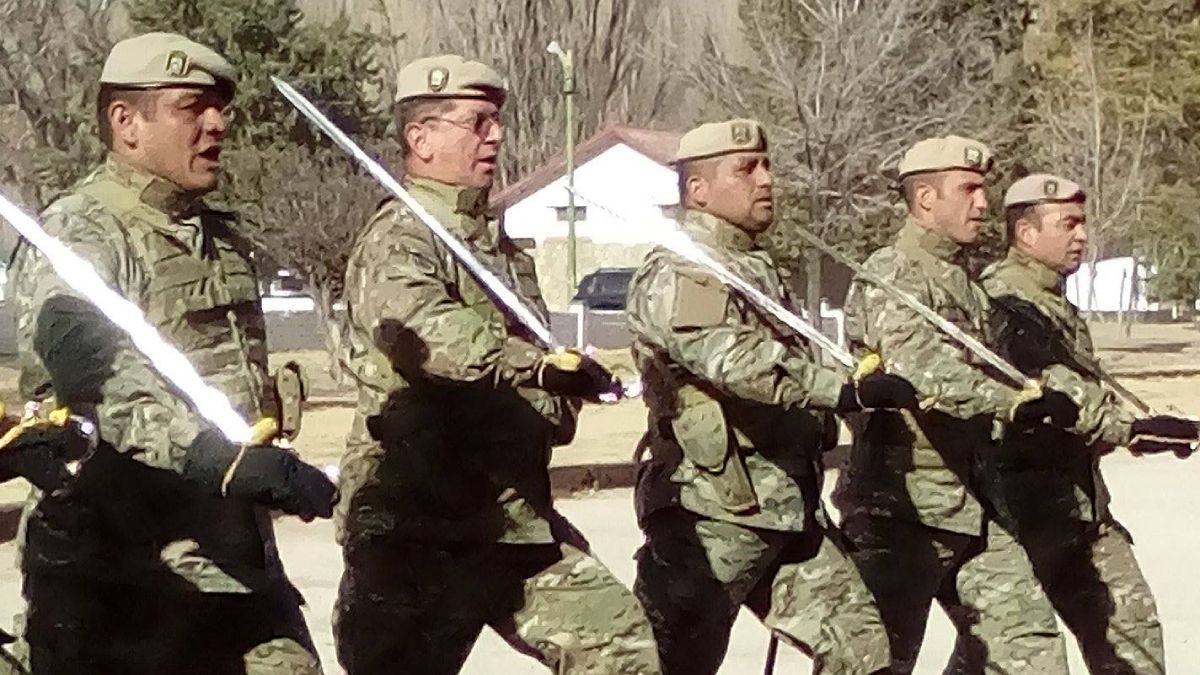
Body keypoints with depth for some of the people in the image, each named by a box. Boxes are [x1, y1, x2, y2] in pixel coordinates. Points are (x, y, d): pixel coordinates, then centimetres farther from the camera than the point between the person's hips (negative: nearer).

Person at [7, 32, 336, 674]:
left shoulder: (224, 239, 18)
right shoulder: (77, 235, -10)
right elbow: (103, 384, -27)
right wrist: (225, 459, -38)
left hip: (237, 559, 7)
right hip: (115, 576, -7)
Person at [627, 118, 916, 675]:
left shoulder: (760, 271, 19)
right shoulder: (675, 276, -12)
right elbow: (738, 361, -28)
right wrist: (848, 391, -36)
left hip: (790, 514, 9)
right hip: (710, 518, -9)